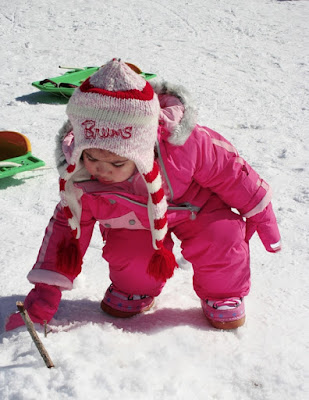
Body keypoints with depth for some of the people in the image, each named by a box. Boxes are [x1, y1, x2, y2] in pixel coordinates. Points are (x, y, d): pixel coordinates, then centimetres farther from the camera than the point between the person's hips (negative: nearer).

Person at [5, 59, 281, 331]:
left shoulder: (183, 145, -40)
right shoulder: (79, 179, -29)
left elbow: (229, 170, -22)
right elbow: (66, 227, -15)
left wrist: (260, 217, -8)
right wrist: (41, 300, -18)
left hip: (195, 205, -1)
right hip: (134, 222, 2)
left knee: (221, 235, -28)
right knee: (125, 252, -25)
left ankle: (223, 293, 4)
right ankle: (134, 290, 12)